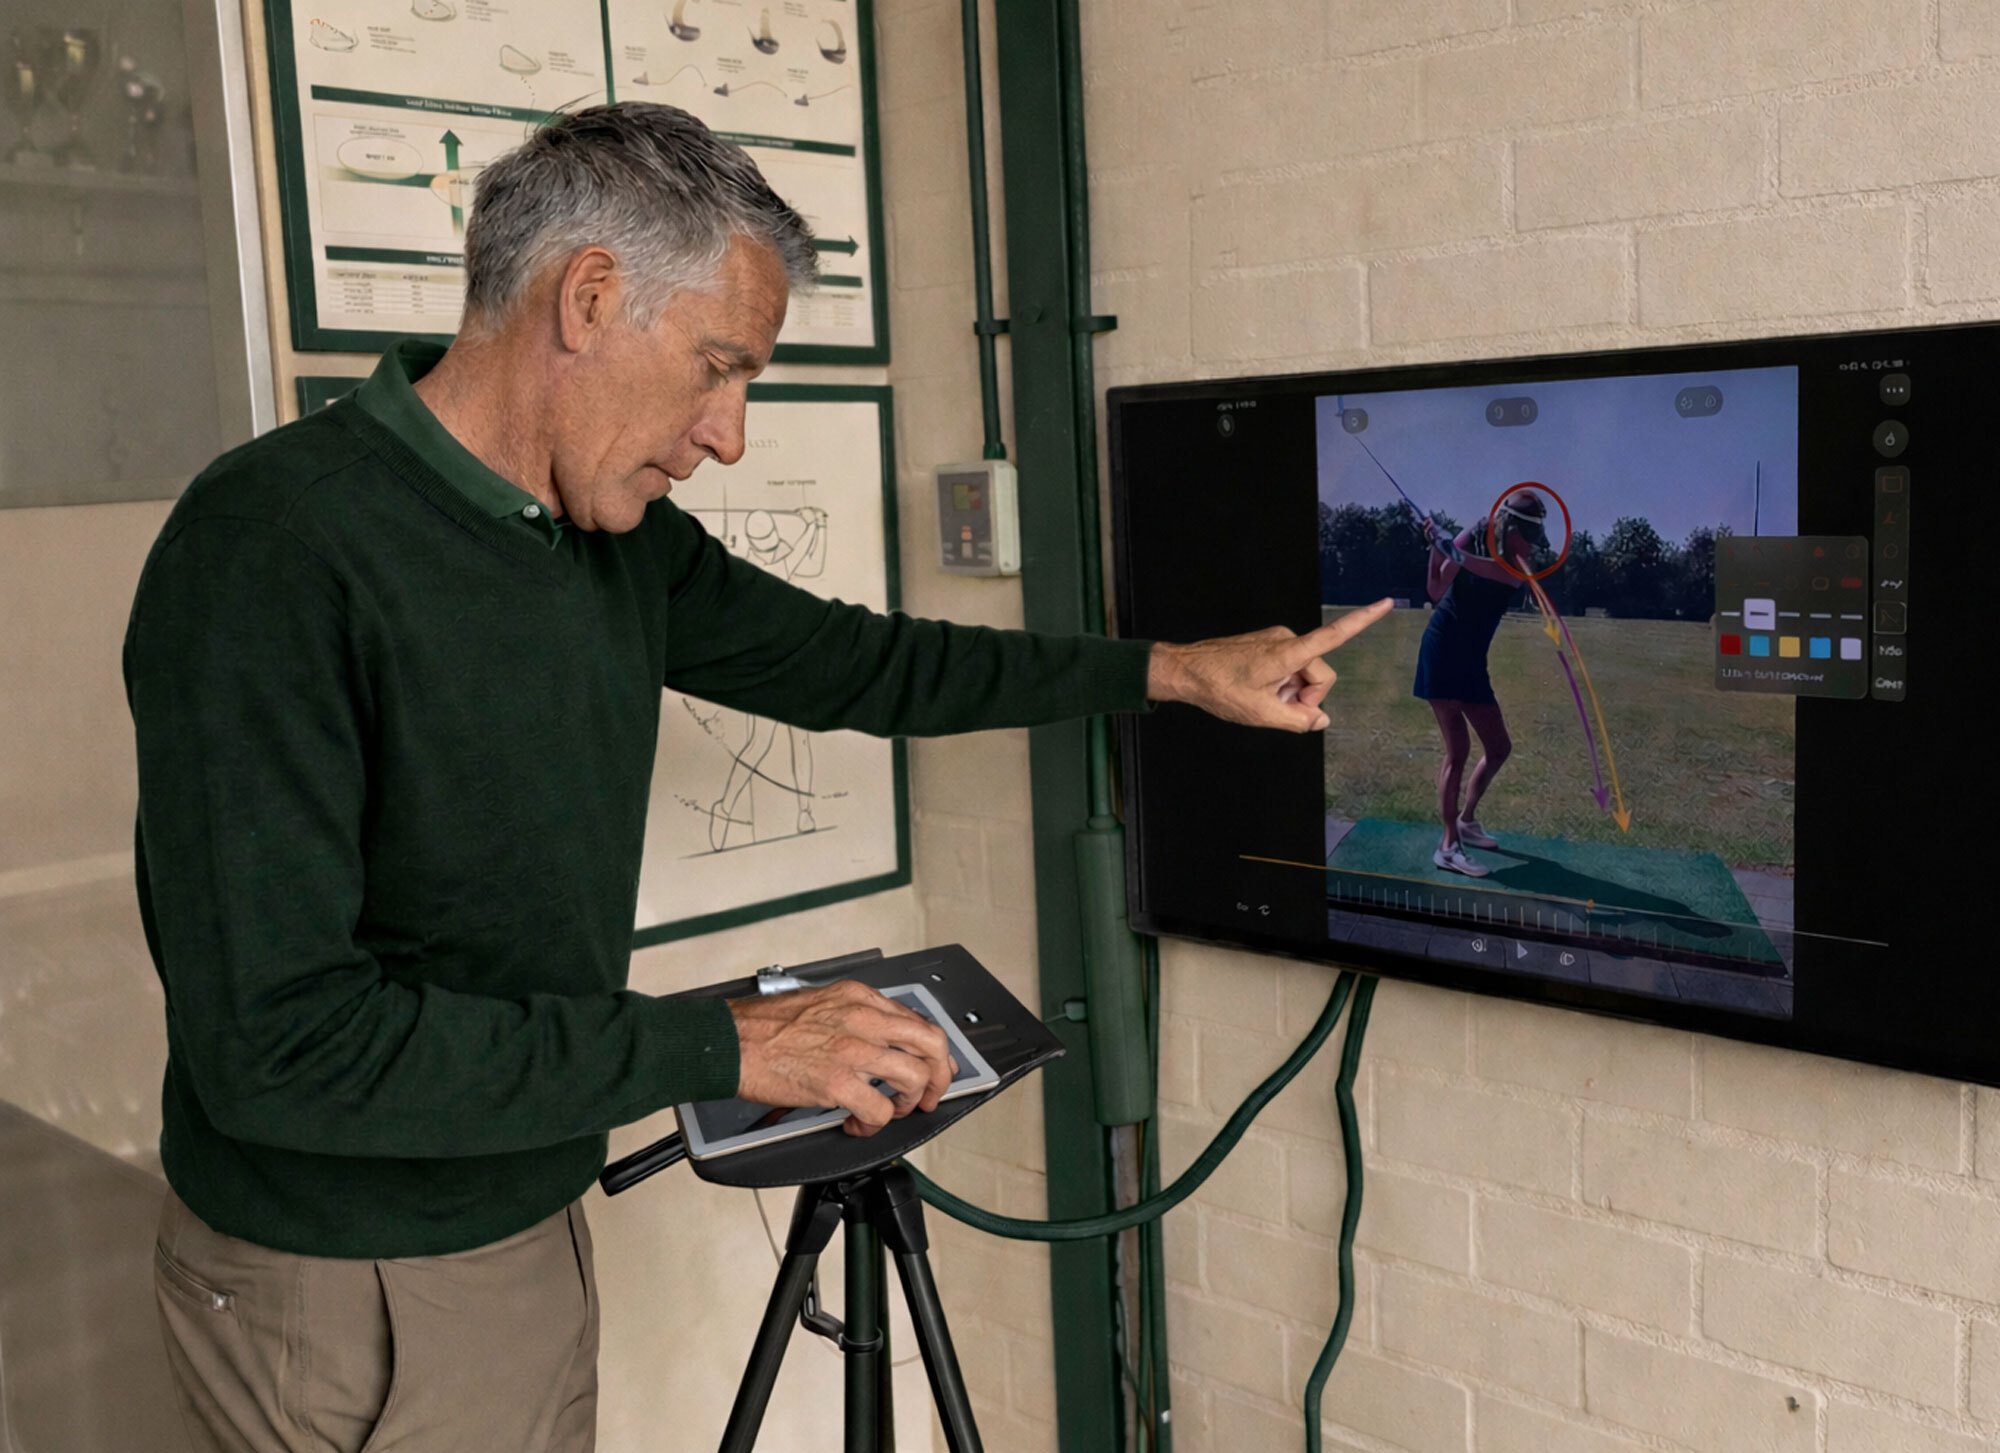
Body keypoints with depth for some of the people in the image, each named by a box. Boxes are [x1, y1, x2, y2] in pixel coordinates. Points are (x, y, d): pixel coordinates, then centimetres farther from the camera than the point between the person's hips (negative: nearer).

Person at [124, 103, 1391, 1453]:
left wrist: (1174, 669, 15)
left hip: (533, 1221, 7)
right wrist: (724, 1047, -25)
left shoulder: (616, 541, 0)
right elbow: (274, 1041, -27)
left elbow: (842, 662, 15)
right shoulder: (274, 548, -24)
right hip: (349, 1290, -7)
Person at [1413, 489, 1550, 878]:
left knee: (1499, 748, 11)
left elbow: (1499, 572, -21)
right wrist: (1436, 548, -22)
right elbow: (1436, 591, -8)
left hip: (1472, 662, 6)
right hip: (1443, 652, -6)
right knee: (1458, 748, -12)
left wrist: (1458, 556, -38)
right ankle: (1448, 846, -9)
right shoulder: (1473, 540, -6)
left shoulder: (1518, 563, 4)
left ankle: (1466, 820, 30)